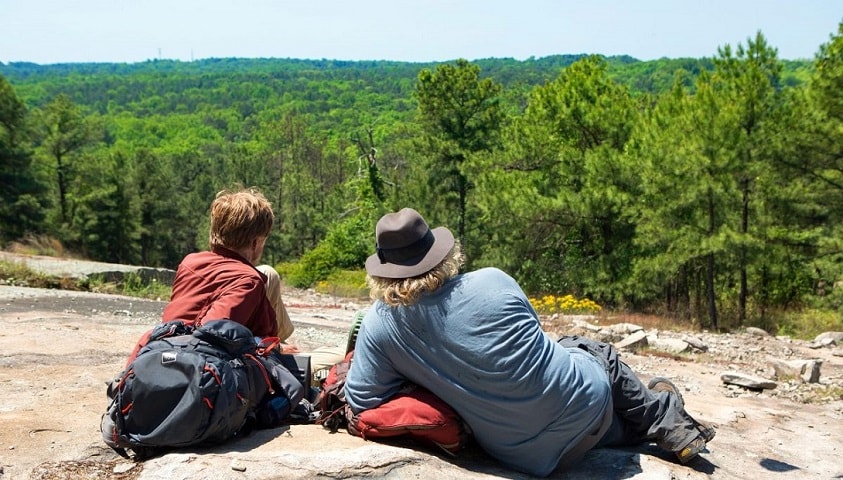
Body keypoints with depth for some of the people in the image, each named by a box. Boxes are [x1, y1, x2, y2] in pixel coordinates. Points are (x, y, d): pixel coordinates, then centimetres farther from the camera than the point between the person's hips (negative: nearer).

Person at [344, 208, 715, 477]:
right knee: (596, 352, 33)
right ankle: (665, 416, 48)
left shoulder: (378, 324, -12)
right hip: (585, 403, -1)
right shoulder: (493, 281, -13)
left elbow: (360, 404, -6)